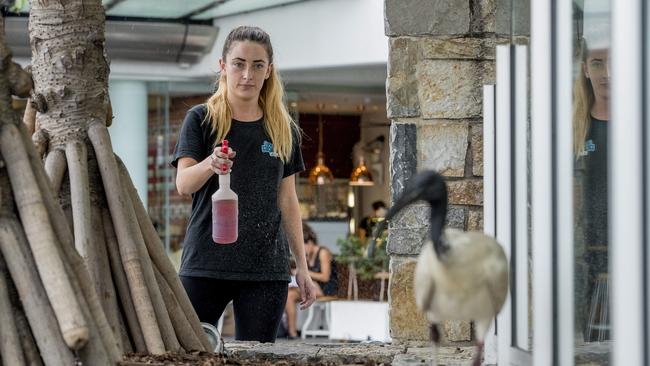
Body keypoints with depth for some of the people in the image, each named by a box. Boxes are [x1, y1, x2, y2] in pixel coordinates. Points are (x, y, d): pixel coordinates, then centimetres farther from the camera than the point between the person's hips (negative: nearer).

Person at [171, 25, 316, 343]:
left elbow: (287, 201, 15)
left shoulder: (284, 130, 11)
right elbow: (183, 184, -9)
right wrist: (209, 165, -32)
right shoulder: (201, 120, 3)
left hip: (267, 269, 2)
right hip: (205, 265, -2)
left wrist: (302, 267, 12)